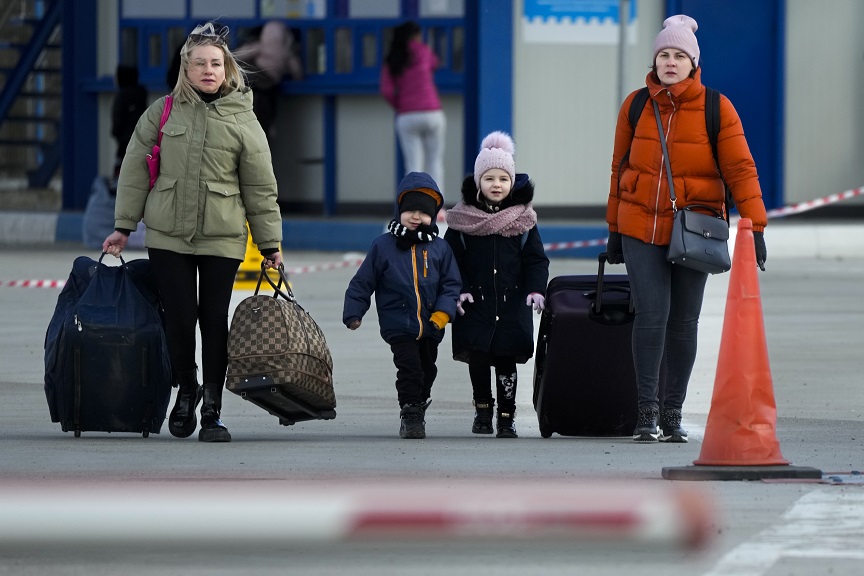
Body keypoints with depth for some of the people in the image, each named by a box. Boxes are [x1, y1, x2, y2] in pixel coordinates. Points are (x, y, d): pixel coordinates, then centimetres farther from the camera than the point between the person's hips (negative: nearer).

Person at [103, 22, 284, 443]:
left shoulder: (242, 120, 3)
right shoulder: (163, 112, 4)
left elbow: (260, 188, 6)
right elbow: (135, 170, 8)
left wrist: (270, 243, 5)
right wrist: (124, 227, 5)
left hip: (222, 239, -1)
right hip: (167, 235, 1)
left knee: (215, 320, -1)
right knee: (180, 318, -1)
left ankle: (212, 409, 7)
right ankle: (186, 389, 23)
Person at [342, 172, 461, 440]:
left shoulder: (439, 248, 2)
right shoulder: (383, 246, -2)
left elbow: (451, 284, 4)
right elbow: (362, 282, 2)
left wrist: (442, 313, -10)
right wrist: (353, 313, -3)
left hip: (430, 327, 3)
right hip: (399, 325, -3)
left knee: (427, 370, 15)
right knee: (410, 368, -15)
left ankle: (418, 410, 36)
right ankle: (410, 415, -6)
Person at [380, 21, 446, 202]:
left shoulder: (390, 62, 7)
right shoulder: (421, 50, 3)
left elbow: (386, 91, -5)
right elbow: (434, 64, 25)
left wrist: (399, 107, 10)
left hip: (406, 117, 2)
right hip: (431, 113, -2)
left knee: (414, 167, 3)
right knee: (435, 162, 9)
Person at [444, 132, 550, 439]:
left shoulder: (523, 219, 6)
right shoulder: (463, 218, 3)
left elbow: (536, 259, 6)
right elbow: (452, 258, 4)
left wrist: (536, 289, -8)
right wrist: (458, 290, -8)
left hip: (512, 302, 1)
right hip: (475, 301, -1)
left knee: (506, 359, -1)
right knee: (477, 355, -9)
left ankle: (507, 416, 8)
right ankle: (482, 408, 12)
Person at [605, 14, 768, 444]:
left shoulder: (716, 109, -5)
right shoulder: (636, 105, 2)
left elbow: (740, 168, -7)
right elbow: (621, 167, 11)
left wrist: (754, 227, -14)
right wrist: (614, 228, 13)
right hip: (641, 228, 1)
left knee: (683, 321, 5)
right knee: (651, 314, -11)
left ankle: (672, 415, 16)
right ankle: (647, 412, -4)